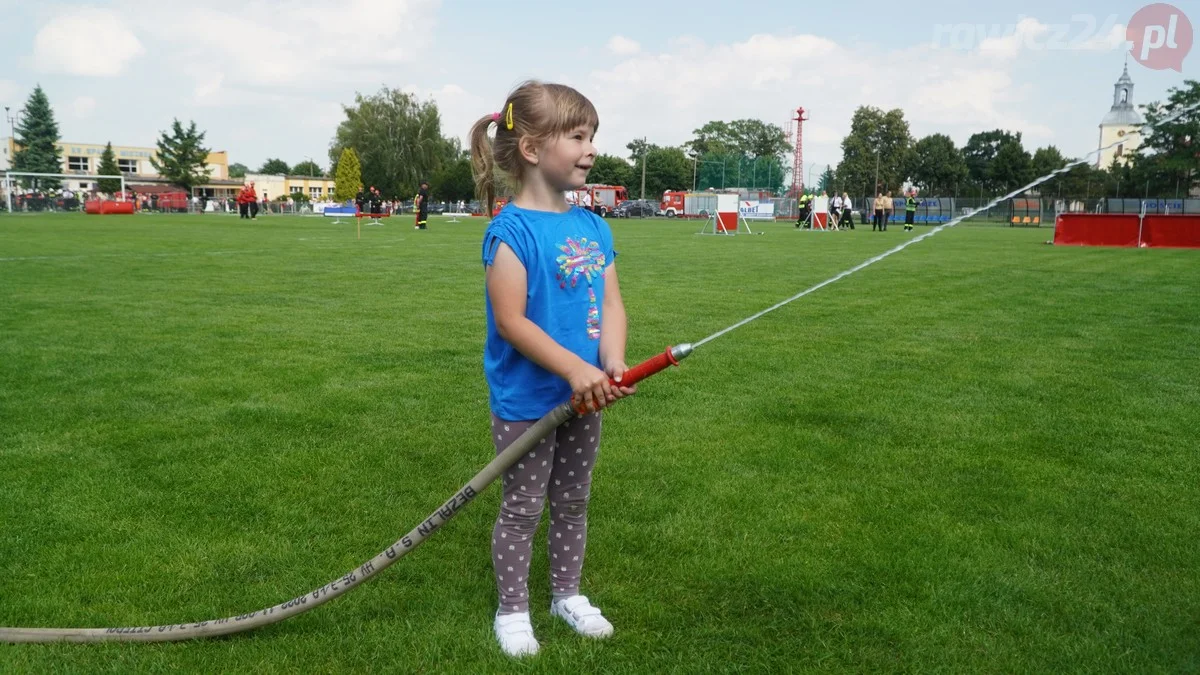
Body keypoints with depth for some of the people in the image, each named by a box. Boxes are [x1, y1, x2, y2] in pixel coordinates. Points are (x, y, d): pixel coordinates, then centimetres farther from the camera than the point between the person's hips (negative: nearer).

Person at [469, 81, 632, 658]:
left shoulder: (594, 227, 3)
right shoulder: (512, 229, -18)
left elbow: (611, 303, 1)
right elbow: (510, 320, -22)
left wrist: (613, 364, -16)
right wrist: (574, 369, -27)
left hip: (584, 396, 6)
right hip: (526, 400, -6)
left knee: (573, 501, 20)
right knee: (523, 507, 8)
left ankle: (568, 593, 39)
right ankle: (512, 609, 27)